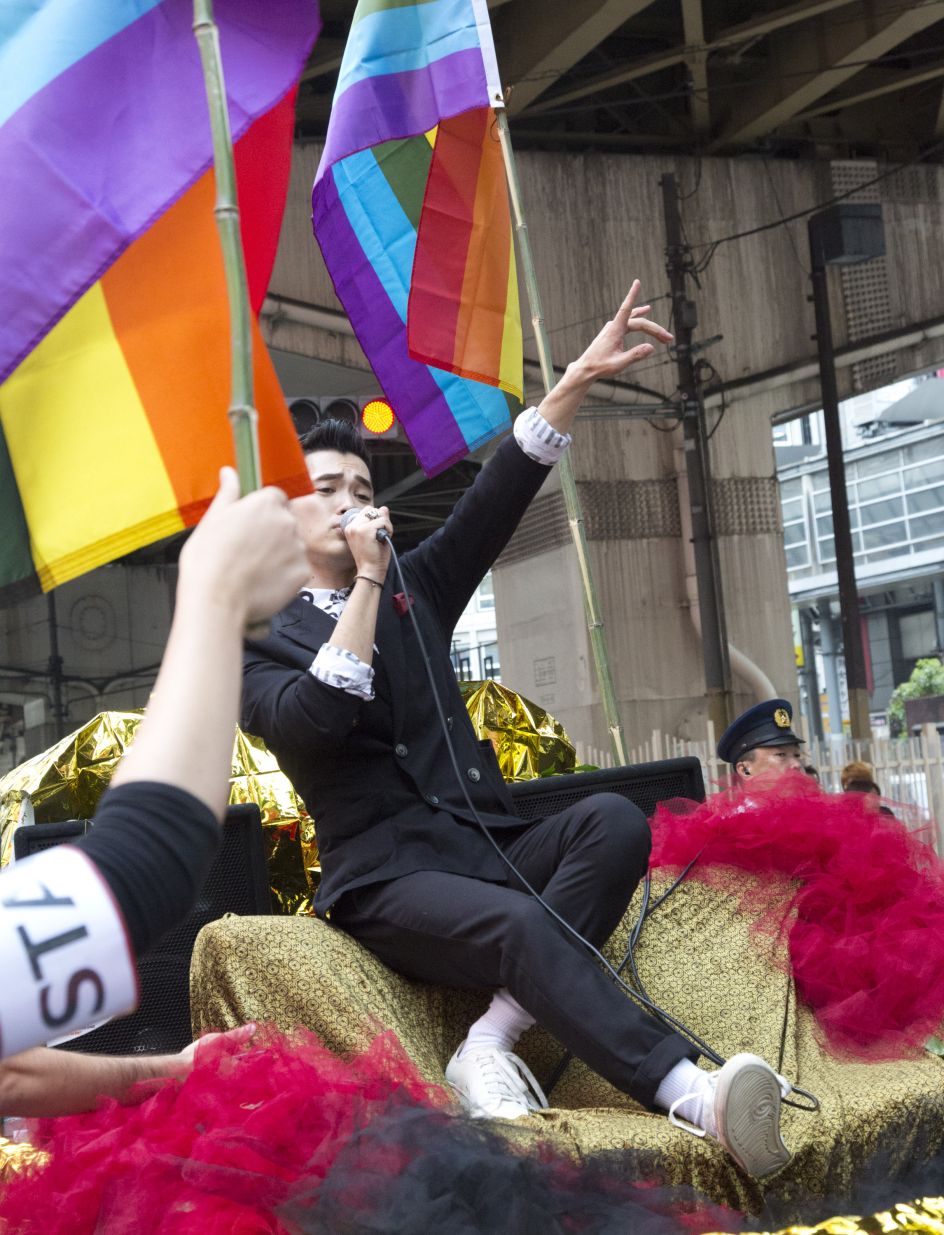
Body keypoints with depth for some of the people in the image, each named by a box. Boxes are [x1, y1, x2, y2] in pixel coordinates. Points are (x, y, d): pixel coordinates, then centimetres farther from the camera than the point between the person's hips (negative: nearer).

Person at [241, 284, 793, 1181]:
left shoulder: (412, 589, 18)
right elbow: (319, 717, -18)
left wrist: (579, 380, -6)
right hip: (387, 879, -5)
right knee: (523, 926, -34)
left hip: (489, 847, 5)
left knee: (614, 820, -24)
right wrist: (367, 580, -15)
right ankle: (696, 1100, -46)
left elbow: (494, 500, 5)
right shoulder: (262, 649, 4)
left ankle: (490, 1045, -28)